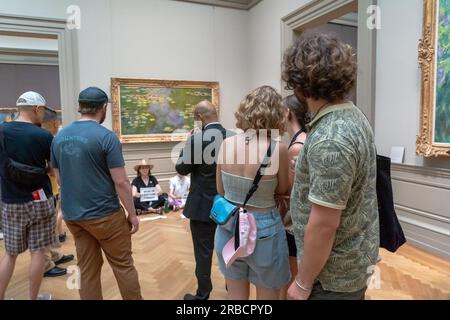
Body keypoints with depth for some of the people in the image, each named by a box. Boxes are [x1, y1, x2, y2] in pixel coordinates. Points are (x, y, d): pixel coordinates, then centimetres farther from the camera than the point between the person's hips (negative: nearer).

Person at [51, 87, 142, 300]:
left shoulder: (59, 137, 4)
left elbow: (59, 178, 12)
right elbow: (121, 182, -16)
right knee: (123, 265, 9)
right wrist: (132, 214, -7)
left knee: (87, 269, 16)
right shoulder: (106, 137, -15)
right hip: (104, 214, -6)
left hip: (72, 215, 6)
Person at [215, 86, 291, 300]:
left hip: (229, 227, 4)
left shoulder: (226, 144, -9)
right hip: (262, 230, -3)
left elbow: (221, 190, 4)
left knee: (235, 295, 24)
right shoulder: (278, 148, -20)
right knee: (267, 297, 21)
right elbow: (282, 190, -2)